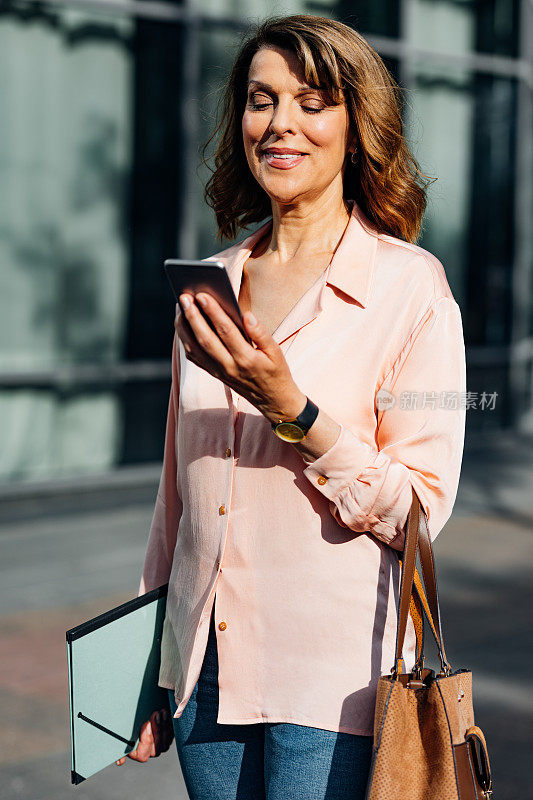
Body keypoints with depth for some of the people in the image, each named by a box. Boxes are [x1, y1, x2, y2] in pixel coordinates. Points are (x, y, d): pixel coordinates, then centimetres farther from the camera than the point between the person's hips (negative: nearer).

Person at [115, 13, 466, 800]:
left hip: (330, 673, -4)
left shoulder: (410, 285, -6)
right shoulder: (211, 285, 9)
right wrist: (147, 669, 16)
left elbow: (422, 509, -10)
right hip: (206, 667, 5)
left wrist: (293, 410, -22)